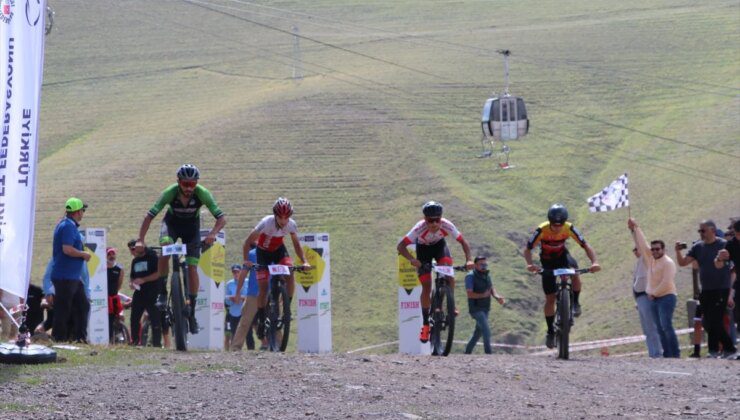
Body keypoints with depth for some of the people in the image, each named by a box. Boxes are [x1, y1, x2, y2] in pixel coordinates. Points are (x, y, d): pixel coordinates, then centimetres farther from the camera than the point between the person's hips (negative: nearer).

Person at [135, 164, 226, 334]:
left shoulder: (202, 193, -30)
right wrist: (140, 240, -38)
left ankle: (192, 312, 3)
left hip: (192, 227, 0)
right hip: (172, 222, 0)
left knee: (192, 269, -8)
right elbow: (149, 216, -29)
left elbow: (221, 218, -30)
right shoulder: (170, 192, -31)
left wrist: (213, 234, -50)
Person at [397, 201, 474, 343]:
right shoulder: (420, 228, -38)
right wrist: (412, 259, -52)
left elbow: (463, 242, -23)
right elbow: (400, 246, -36)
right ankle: (426, 324, 5)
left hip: (439, 245, 1)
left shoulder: (447, 226, -34)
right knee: (426, 287, -7)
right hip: (423, 248, -1)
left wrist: (468, 259, -38)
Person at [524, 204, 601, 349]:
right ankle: (550, 331, 15)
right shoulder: (542, 230, -31)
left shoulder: (569, 229, -27)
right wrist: (530, 264, -46)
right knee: (550, 298, -1)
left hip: (562, 255, 1)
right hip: (547, 261, -1)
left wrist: (594, 262, -42)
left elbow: (586, 246, -25)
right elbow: (527, 249, -26)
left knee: (575, 272, -35)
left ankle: (575, 302, -10)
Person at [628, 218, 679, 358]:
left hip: (666, 297, -8)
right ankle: (667, 354, 3)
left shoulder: (668, 263, -9)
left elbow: (666, 283, -16)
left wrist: (653, 293, -9)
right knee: (660, 329, 4)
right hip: (654, 299, 8)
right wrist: (634, 229, 8)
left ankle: (675, 354, -19)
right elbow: (641, 244, 14)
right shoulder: (651, 259, 14)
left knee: (666, 326, -18)